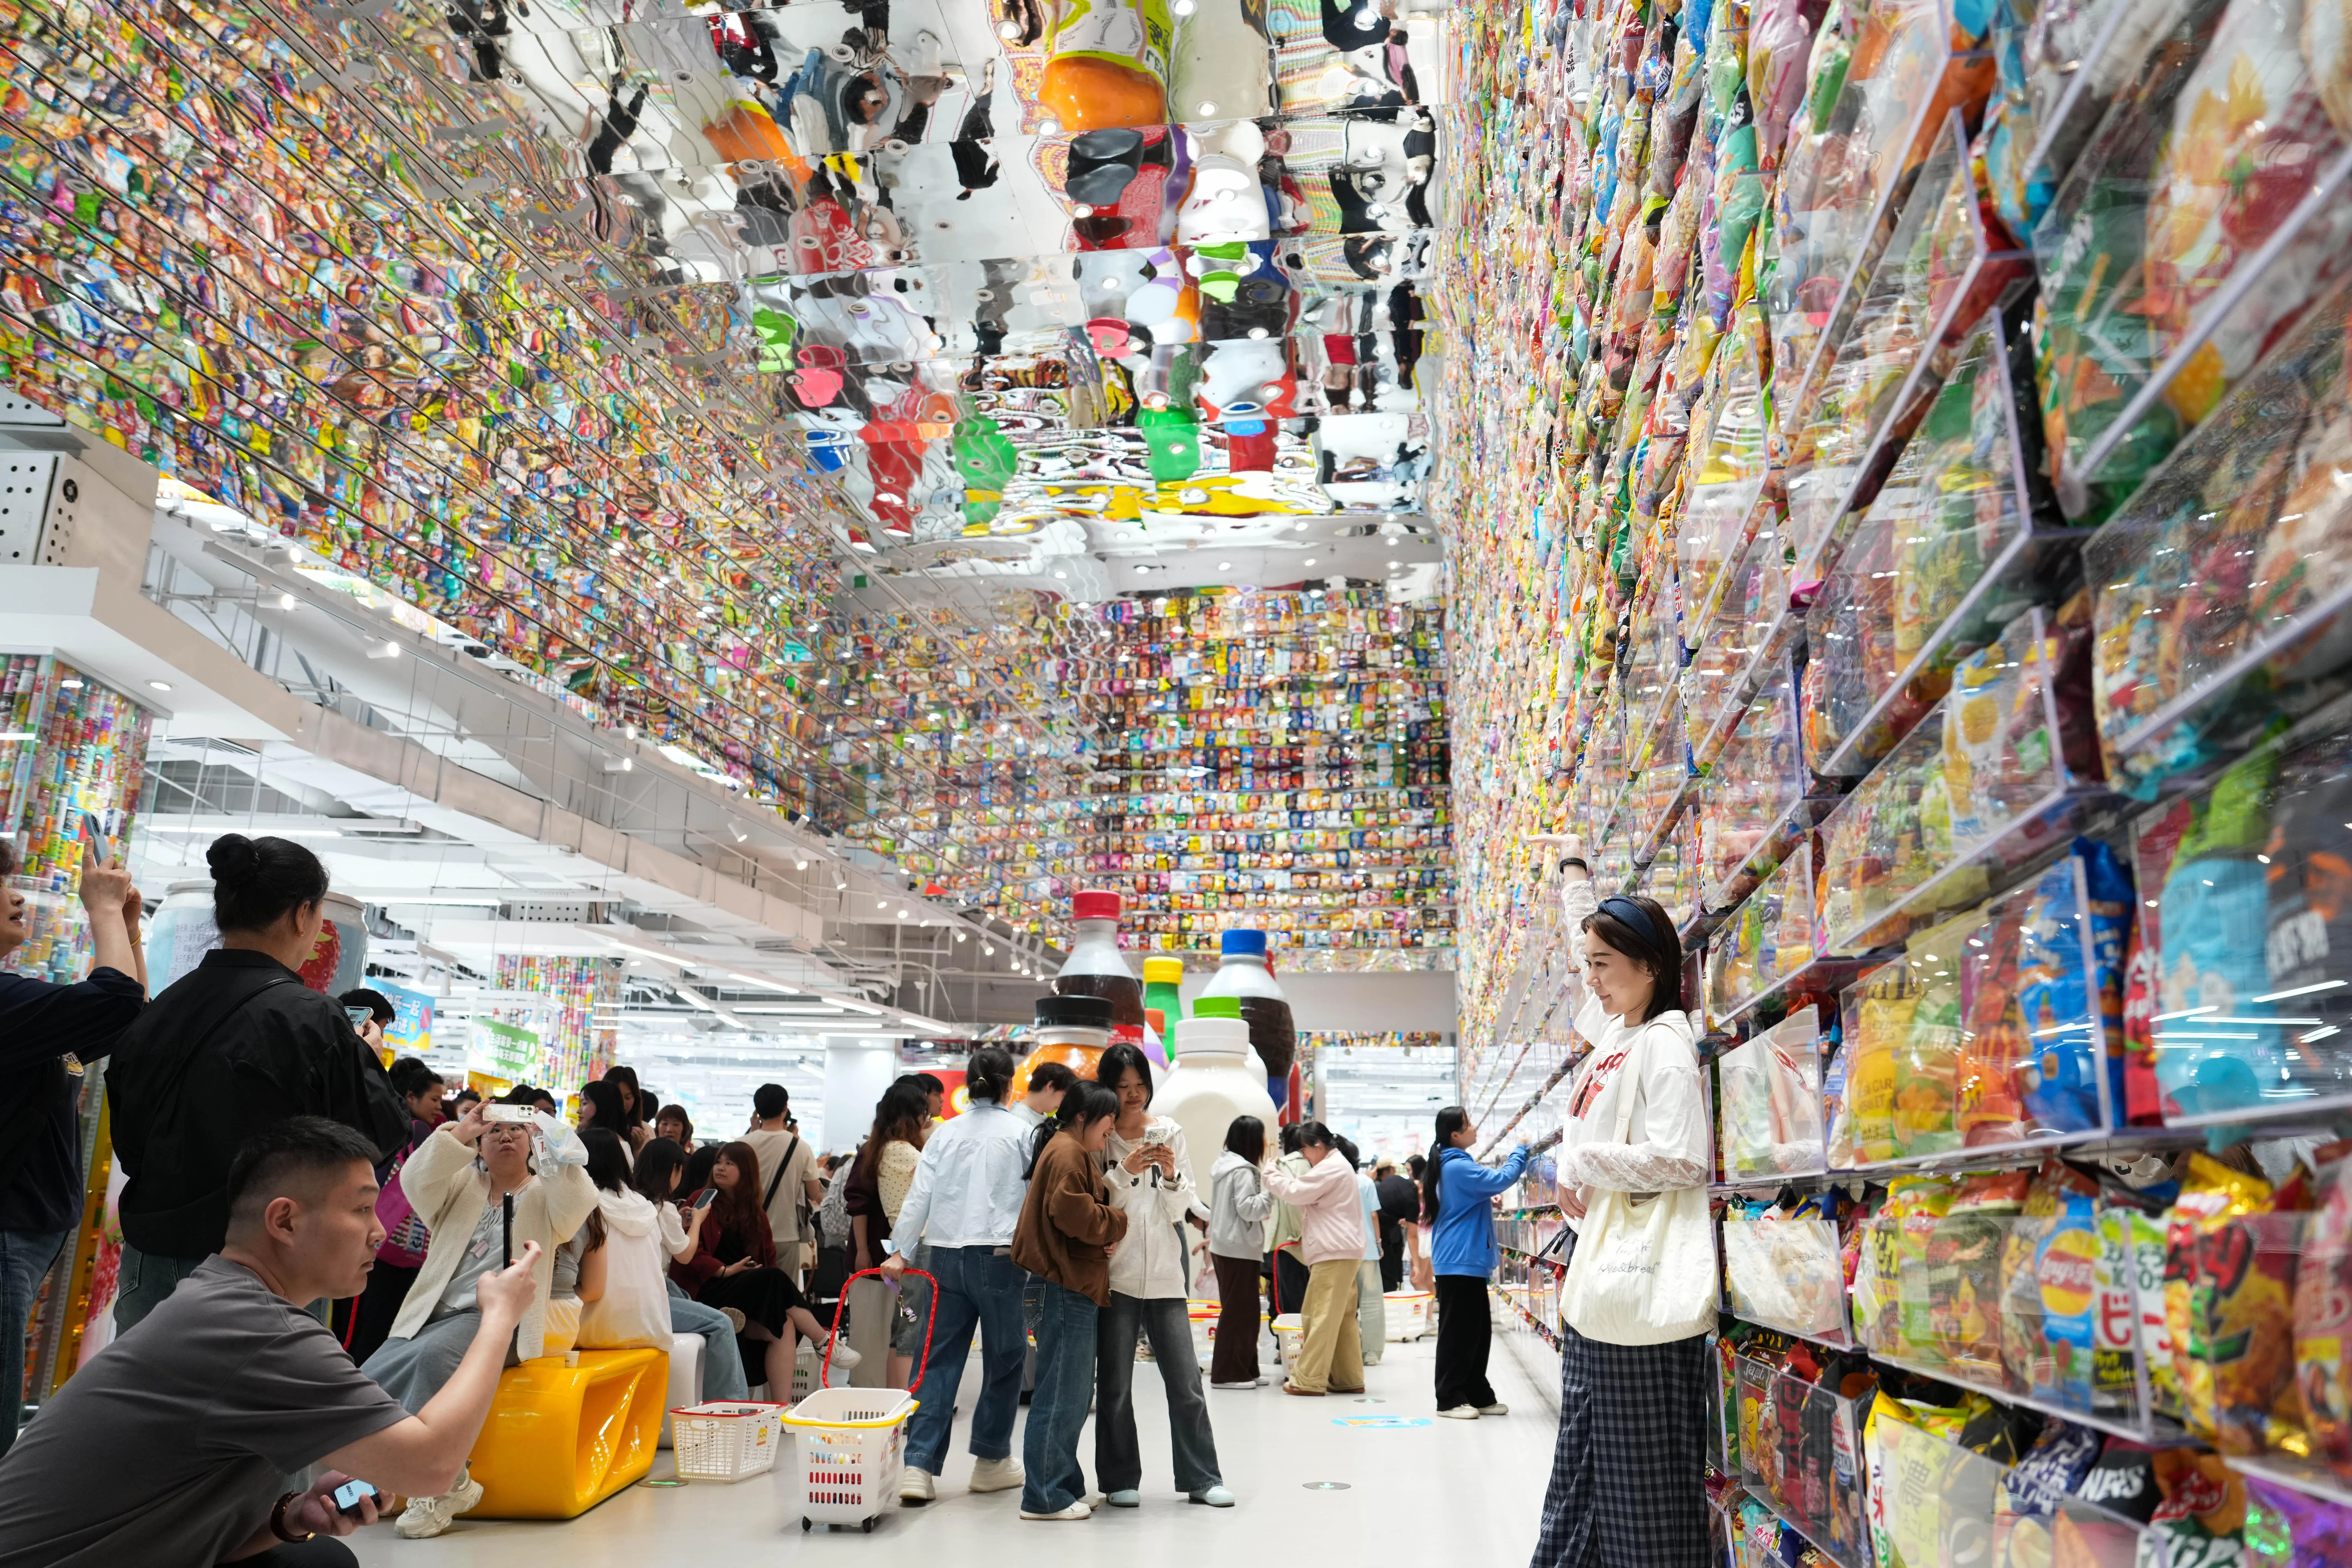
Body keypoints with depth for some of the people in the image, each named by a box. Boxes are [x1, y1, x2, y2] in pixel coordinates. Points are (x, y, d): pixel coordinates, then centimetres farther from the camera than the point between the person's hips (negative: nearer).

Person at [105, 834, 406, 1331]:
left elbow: (129, 1143, 12)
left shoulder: (160, 1011, 2)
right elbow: (382, 1135, -11)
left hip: (150, 1256, 6)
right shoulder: (309, 1019, -19)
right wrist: (370, 1061, 6)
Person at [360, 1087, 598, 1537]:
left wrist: (552, 1139, -11)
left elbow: (578, 1204, -10)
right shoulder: (464, 1184, 23)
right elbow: (417, 1182, 3)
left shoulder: (545, 1192, 13)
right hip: (433, 1314, 5)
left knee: (435, 1355, -35)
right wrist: (459, 1133, -3)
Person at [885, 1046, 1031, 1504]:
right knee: (1005, 1359, 12)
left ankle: (920, 1466, -1)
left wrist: (899, 1250, 4)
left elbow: (920, 1196, 3)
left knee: (939, 1360, 6)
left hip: (946, 1256, 3)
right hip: (999, 1256, -3)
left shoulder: (946, 1132, 7)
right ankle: (991, 1459, 22)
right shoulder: (1021, 1133, -2)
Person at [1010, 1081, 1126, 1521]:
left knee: (1074, 1394, 16)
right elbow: (1074, 1213, -22)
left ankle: (1064, 1486, 24)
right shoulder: (1067, 1153, -13)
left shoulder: (1072, 1152, 22)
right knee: (1062, 1394, -5)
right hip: (1066, 1287, -11)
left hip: (1074, 1287, 11)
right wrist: (1119, 1222, -8)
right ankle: (1045, 1497, 2)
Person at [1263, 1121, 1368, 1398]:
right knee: (1343, 1318, 12)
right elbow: (1306, 1194, 20)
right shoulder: (1337, 1166, 23)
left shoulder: (1331, 1168, -13)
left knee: (1322, 1316, -8)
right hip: (1342, 1252, 11)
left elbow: (1296, 1192, -14)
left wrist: (1272, 1176, 2)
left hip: (1334, 1253, -11)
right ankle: (1349, 1378, 14)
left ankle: (1309, 1380, -7)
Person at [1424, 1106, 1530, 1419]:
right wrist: (1520, 1152, -9)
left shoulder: (1454, 1165, 16)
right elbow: (1502, 1180, -22)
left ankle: (1478, 1396, 18)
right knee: (1458, 1333, -4)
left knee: (1478, 1332, 12)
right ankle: (1449, 1399, 1)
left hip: (1467, 1261, 10)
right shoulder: (1459, 1167, -17)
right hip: (1460, 1262, -10)